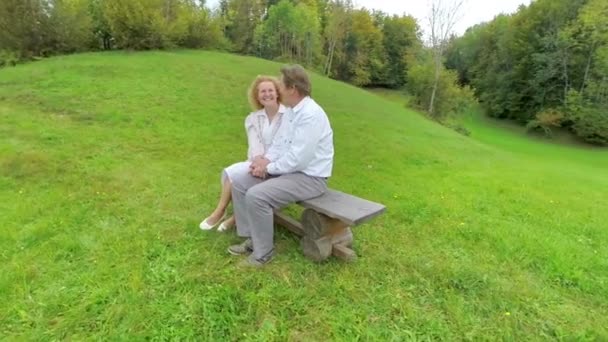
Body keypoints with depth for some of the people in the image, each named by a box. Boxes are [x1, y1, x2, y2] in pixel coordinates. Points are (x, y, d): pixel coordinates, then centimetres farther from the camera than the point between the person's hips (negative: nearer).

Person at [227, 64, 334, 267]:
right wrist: (266, 160, -5)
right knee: (239, 183, 3)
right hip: (288, 169, 10)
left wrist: (268, 168, -14)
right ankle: (251, 238, 11)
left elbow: (297, 159, -26)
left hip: (309, 178, -10)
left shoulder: (311, 115, -23)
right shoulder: (291, 111, 8)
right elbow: (278, 143, 14)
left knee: (256, 196, -26)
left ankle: (263, 251, -4)